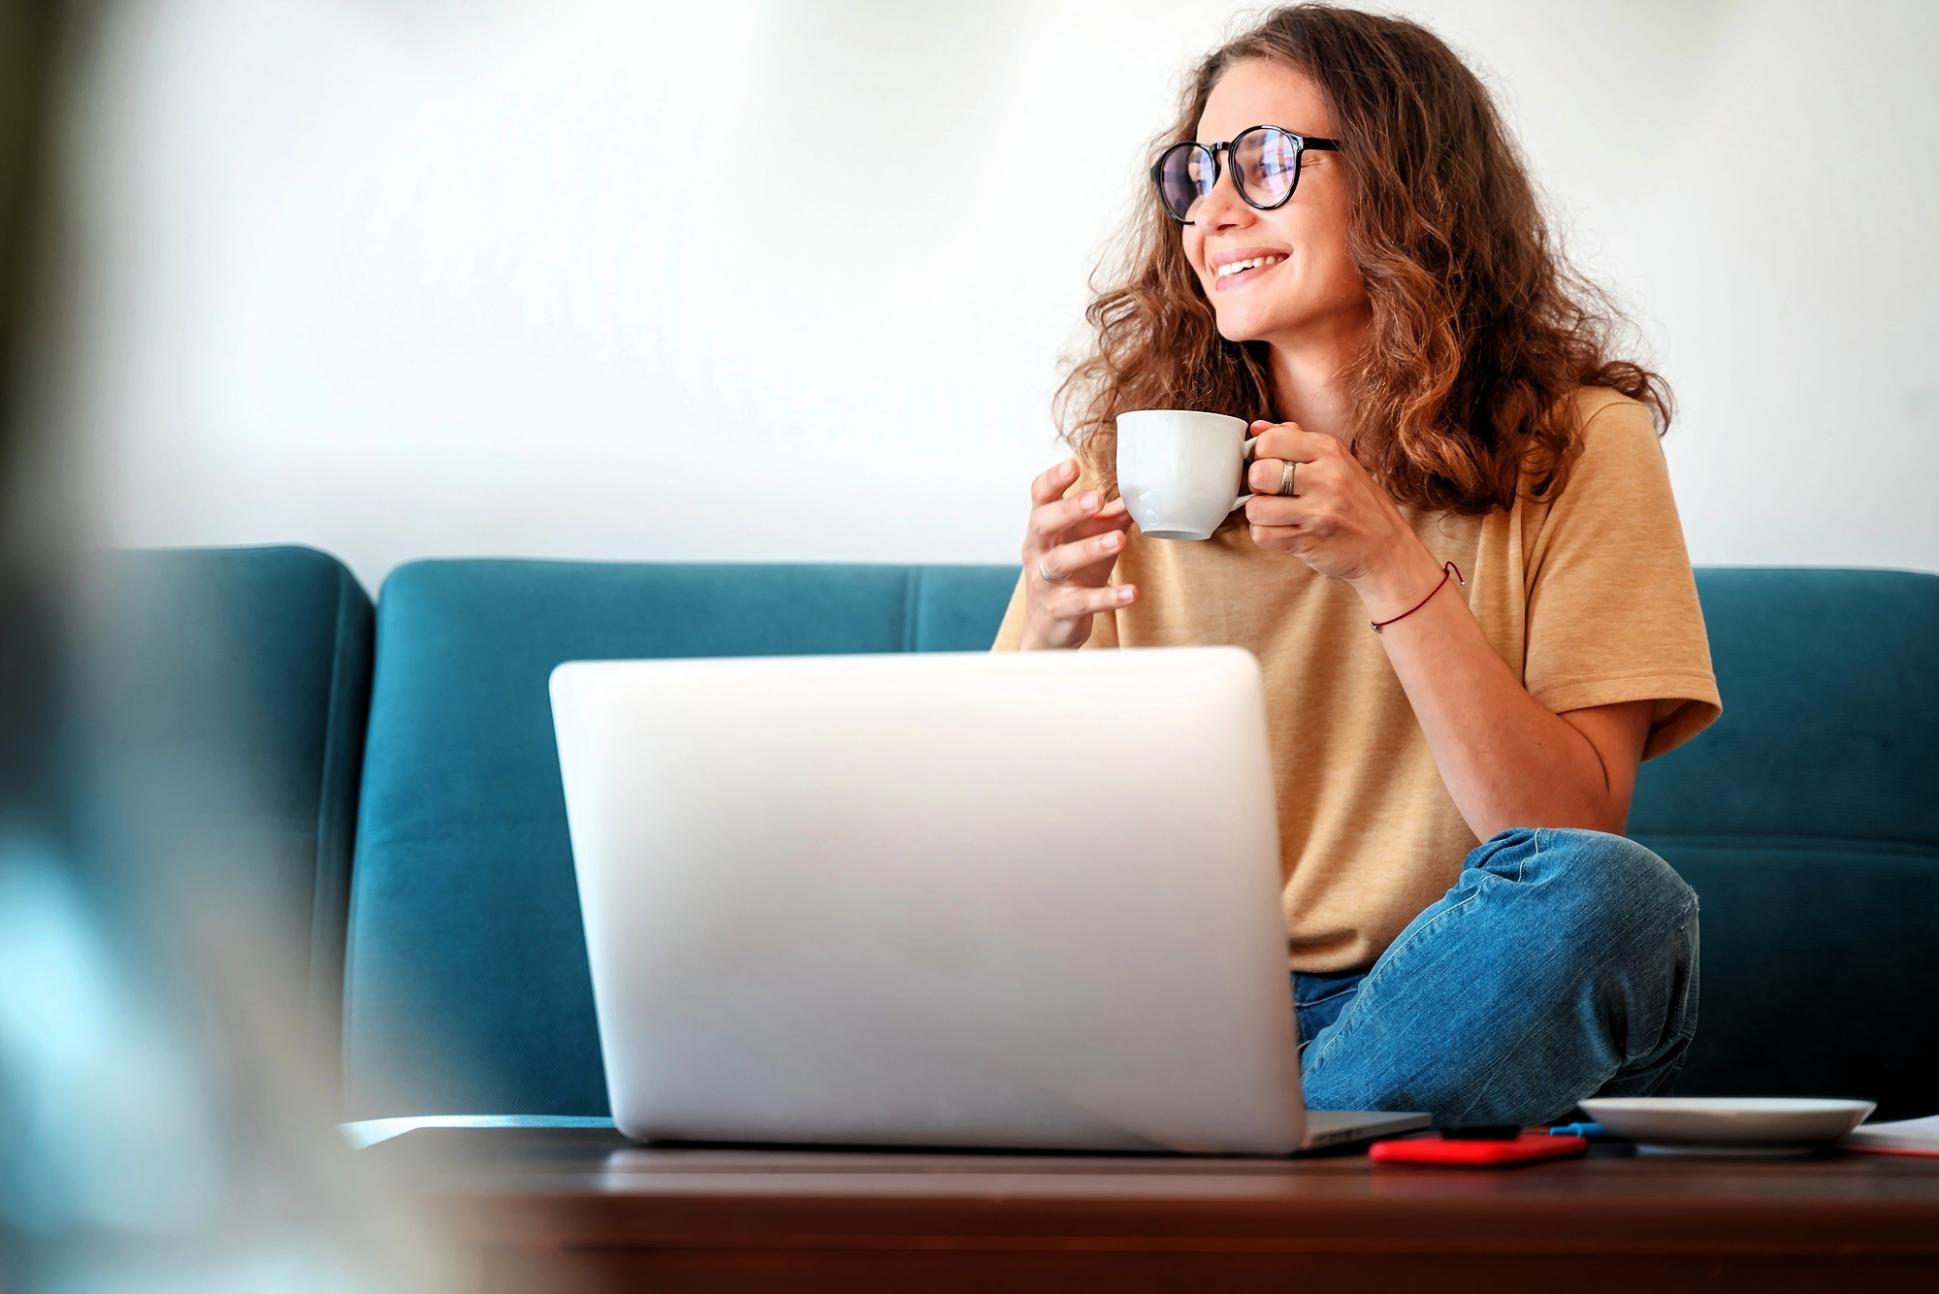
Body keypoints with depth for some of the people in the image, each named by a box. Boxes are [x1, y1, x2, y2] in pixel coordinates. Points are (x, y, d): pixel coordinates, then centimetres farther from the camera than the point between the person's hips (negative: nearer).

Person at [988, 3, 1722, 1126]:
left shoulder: (1579, 444, -1)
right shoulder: (1132, 457, 5)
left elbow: (1574, 830, -10)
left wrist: (1388, 567, -19)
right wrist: (1050, 635, -15)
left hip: (1471, 1004, -1)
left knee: (1596, 893, -34)